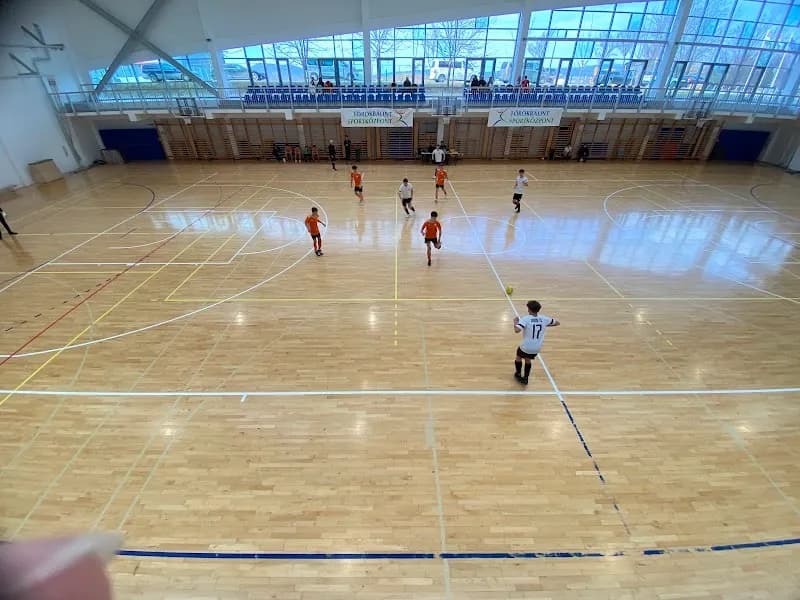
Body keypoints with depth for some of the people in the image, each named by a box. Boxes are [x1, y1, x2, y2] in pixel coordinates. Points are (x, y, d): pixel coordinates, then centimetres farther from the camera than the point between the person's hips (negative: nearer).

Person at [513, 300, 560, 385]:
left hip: (526, 347, -4)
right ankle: (525, 378, 35)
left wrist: (516, 321, -13)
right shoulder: (544, 319, -5)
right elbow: (557, 323, 10)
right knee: (528, 360, 31)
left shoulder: (526, 319, -19)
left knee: (519, 356, 28)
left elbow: (517, 330, -33)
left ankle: (518, 374, 41)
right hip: (537, 348, 4)